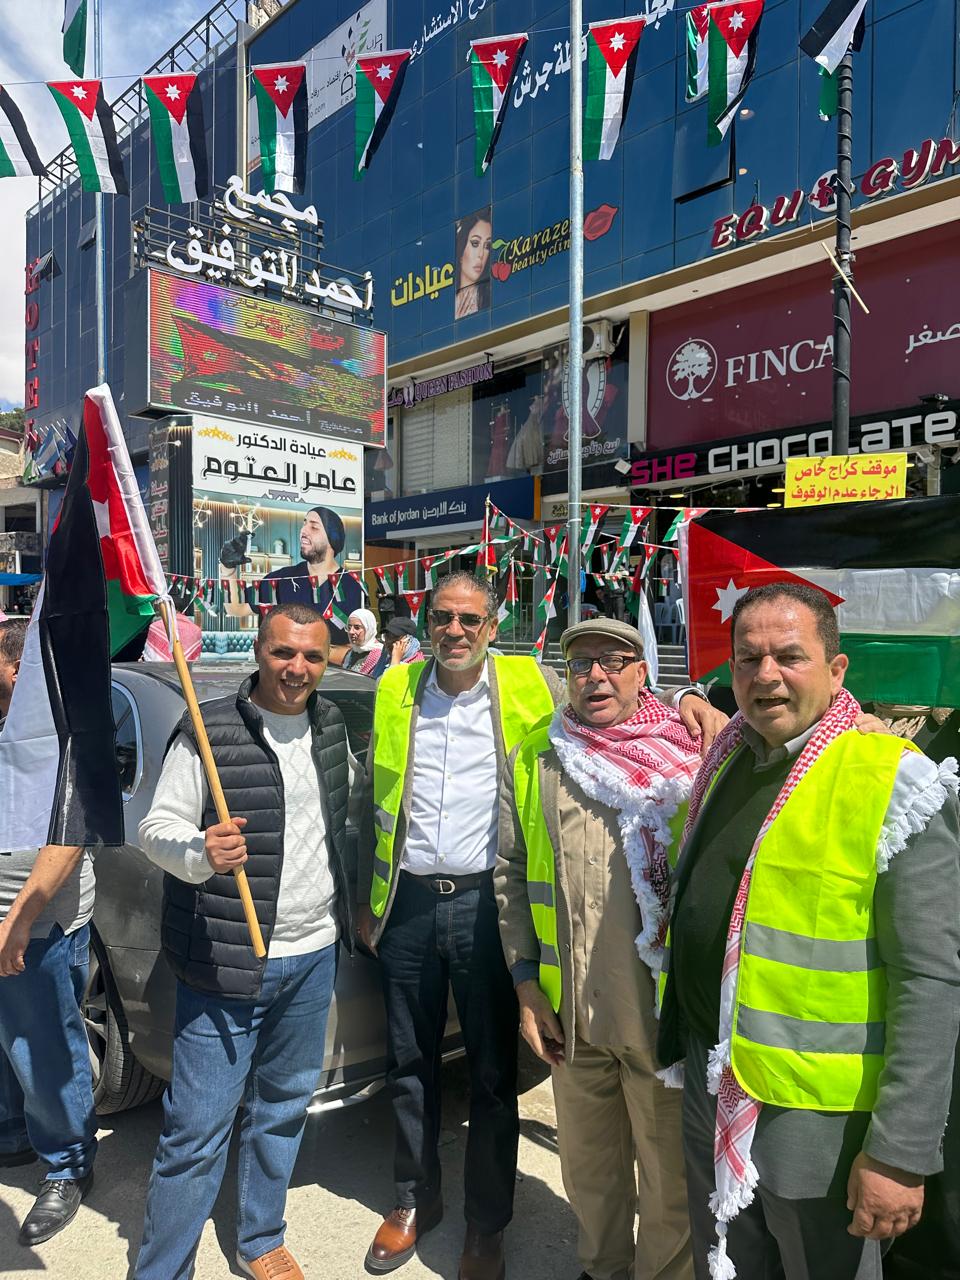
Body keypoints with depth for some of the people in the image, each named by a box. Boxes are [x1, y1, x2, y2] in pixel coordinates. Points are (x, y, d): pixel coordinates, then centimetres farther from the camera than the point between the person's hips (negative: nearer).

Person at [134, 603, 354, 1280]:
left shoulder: (330, 725, 5)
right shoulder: (208, 731, -12)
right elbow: (157, 826, -10)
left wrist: (349, 905, 20)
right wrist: (200, 854, -31)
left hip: (313, 955, 6)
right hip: (226, 963, -5)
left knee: (284, 1108, 19)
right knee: (197, 1129, 1)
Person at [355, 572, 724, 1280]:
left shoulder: (531, 687, -5)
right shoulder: (396, 690, 3)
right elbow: (373, 802, 11)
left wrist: (688, 699, -17)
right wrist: (366, 900, 12)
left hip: (485, 904, -2)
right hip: (408, 903, 3)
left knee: (493, 1073, 11)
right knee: (410, 1063, 18)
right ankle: (416, 1200, 41)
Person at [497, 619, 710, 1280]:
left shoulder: (687, 759, -5)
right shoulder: (532, 762, 2)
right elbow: (511, 875, 6)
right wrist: (526, 983, 3)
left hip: (664, 1009, -2)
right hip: (570, 1010, 3)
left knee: (669, 1174, 14)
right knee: (588, 1164, 22)